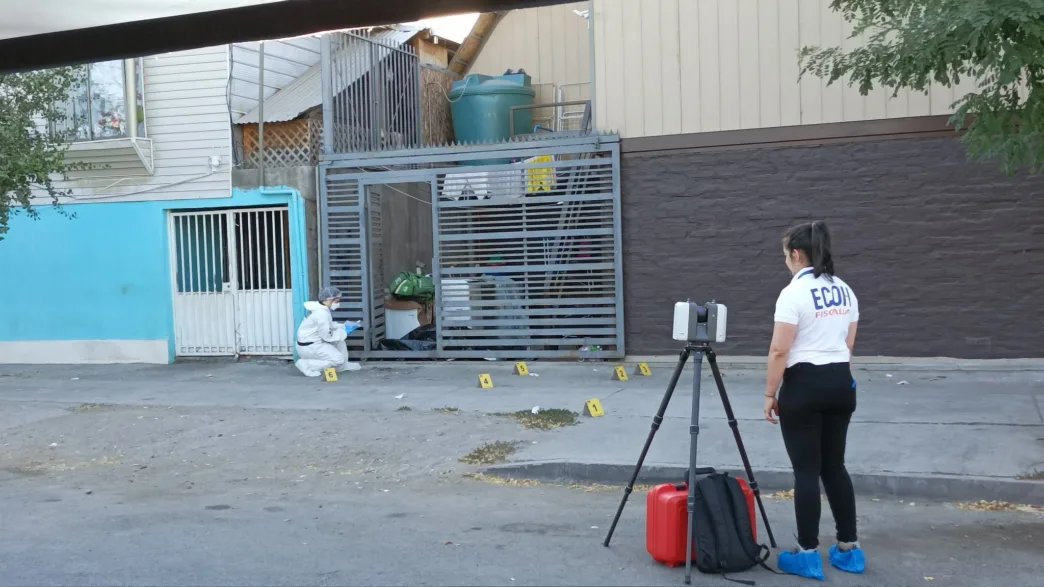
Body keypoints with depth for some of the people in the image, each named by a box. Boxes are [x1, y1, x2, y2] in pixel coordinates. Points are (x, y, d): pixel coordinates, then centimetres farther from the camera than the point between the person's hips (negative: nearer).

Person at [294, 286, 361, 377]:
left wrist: (344, 326, 9)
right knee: (339, 358, -8)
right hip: (309, 347, -10)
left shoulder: (322, 309, 4)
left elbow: (329, 326, 18)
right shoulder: (322, 313, -26)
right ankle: (306, 365, -9)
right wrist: (344, 333, -9)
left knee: (339, 340, 15)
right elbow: (327, 336, -22)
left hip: (315, 341, 10)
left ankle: (343, 365, 22)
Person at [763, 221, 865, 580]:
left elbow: (779, 351, -17)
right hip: (841, 384, 8)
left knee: (806, 471, -1)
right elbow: (848, 343, 15)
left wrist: (770, 394, -8)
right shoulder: (845, 290, 10)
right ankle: (849, 549, 19)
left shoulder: (793, 293, -15)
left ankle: (808, 554, 5)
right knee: (834, 466, 15)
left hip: (804, 387, -8)